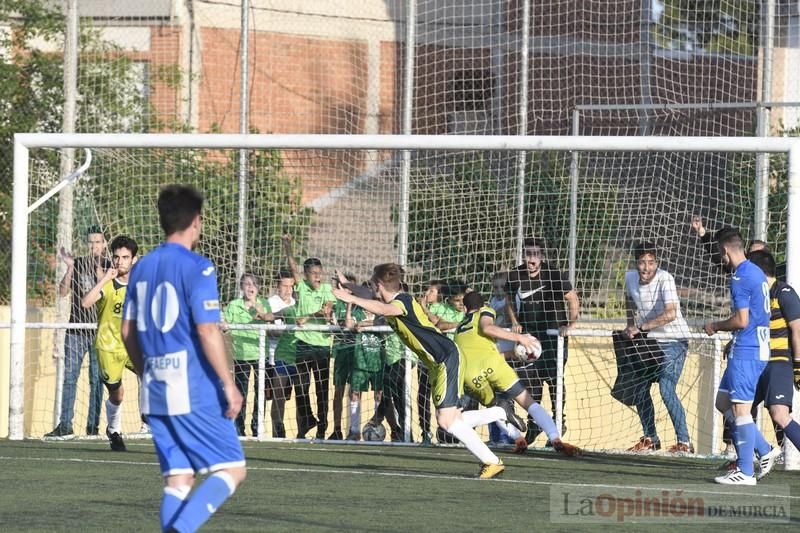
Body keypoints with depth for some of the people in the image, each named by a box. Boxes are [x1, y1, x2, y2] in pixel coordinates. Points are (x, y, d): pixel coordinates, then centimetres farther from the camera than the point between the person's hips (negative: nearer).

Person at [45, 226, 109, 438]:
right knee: (69, 376, -2)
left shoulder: (109, 267, 2)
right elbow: (63, 291, 3)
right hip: (76, 327, 2)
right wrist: (70, 267, -9)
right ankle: (65, 425, -2)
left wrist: (99, 269, -22)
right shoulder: (78, 264, 9)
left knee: (97, 379, 0)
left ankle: (93, 426, 4)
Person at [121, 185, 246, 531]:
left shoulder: (142, 267, 11)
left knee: (178, 478, 10)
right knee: (232, 469, -2)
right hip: (195, 389, -7)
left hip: (155, 389, 7)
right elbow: (207, 331, -16)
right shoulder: (196, 268, -11)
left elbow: (128, 331, 16)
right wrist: (229, 385, -12)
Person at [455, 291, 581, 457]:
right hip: (492, 364, -4)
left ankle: (518, 438, 8)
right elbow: (487, 328, -2)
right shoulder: (485, 312, 22)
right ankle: (556, 439, -17)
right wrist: (518, 337, 0)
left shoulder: (459, 329, 37)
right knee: (529, 403, 0)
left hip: (469, 375, 4)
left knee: (494, 406, 29)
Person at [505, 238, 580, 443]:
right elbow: (510, 302, 16)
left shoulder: (555, 275, -13)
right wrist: (515, 322, 2)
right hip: (529, 333, 4)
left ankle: (559, 422, 0)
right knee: (530, 379, 2)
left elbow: (573, 300, -9)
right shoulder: (515, 276, -2)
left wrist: (569, 324, -20)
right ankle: (534, 423, 16)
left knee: (553, 377, -10)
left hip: (554, 333, -4)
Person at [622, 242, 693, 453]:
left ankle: (684, 442, -13)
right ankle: (650, 439, 26)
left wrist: (641, 328, -31)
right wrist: (631, 327, 13)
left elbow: (670, 314, -37)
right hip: (649, 340, 7)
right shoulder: (630, 277, -4)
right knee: (639, 388, 9)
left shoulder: (664, 279, -25)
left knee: (666, 389, -19)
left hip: (673, 340, -7)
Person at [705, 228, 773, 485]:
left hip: (745, 352, -10)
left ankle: (745, 472, -5)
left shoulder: (740, 278, -16)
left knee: (740, 408, -6)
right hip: (758, 348, 10)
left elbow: (741, 320, -20)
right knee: (723, 402, 16)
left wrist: (715, 326, -4)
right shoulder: (757, 273, 15)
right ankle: (764, 451, 16)